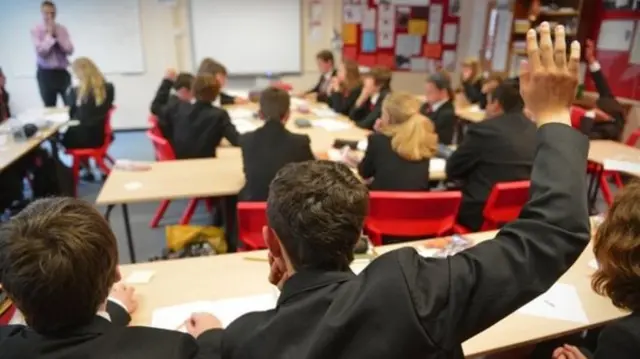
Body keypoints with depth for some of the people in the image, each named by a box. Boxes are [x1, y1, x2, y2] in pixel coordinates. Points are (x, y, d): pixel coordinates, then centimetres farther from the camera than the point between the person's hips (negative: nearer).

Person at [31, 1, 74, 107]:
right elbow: (40, 51, -14)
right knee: (49, 107, 4)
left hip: (63, 72, 2)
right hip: (46, 73, -2)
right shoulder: (36, 30, -1)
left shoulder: (62, 29, 6)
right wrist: (49, 35, -14)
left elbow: (70, 50, -5)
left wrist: (57, 35, -12)